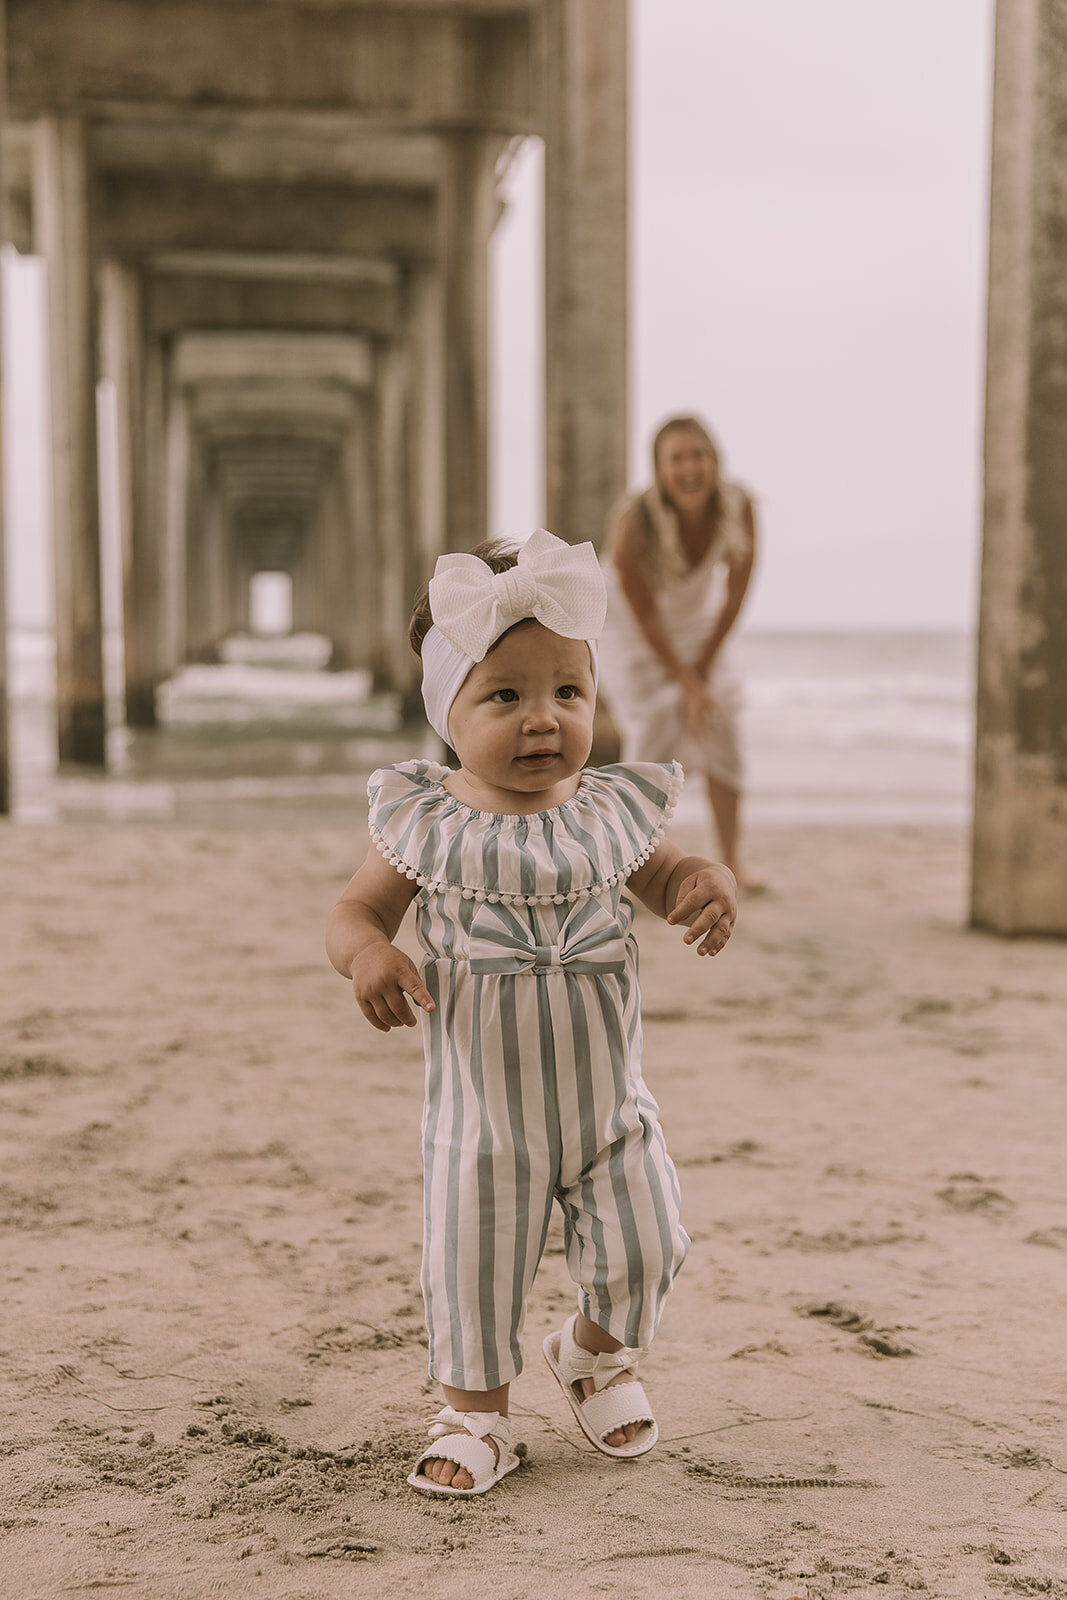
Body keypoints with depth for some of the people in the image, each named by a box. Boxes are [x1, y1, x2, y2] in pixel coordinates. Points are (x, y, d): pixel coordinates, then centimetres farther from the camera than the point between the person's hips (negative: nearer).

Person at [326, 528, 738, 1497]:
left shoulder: (610, 809, -7)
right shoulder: (426, 823, -12)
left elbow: (665, 878, 7)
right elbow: (356, 909, -6)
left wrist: (709, 885, -16)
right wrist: (367, 955, -29)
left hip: (609, 1106, 2)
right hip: (481, 1117, -1)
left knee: (641, 1251, 8)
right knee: (470, 1272, 7)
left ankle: (598, 1352, 40)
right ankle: (476, 1413, 32)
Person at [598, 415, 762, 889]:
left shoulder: (738, 508, -26)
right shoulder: (632, 522, -36)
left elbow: (735, 595, -13)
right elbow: (646, 618, -25)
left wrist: (702, 667, -8)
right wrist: (687, 685, -19)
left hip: (697, 622, 3)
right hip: (631, 626, -3)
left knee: (720, 727, -4)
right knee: (650, 732, -13)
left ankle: (732, 860, 7)